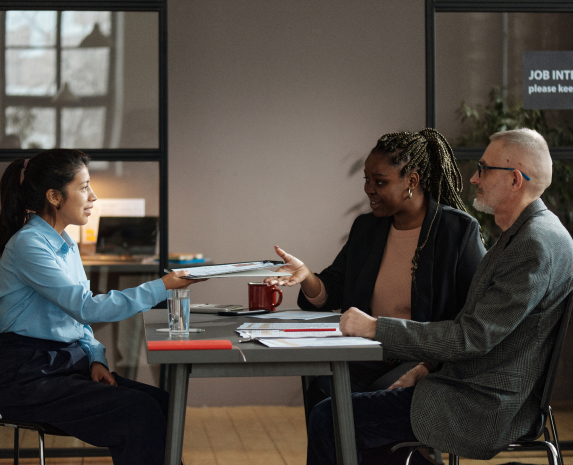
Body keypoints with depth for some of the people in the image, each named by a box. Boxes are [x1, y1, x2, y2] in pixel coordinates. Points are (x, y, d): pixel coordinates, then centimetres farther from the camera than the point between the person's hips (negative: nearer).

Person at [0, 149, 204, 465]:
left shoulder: (66, 245, 16)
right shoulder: (27, 245, -14)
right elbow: (86, 308, -21)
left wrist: (95, 359, 2)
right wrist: (161, 287, -20)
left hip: (69, 362, 9)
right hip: (28, 376, -9)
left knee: (162, 403, -12)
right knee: (141, 413, -25)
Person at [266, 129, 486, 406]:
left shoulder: (459, 230, -2)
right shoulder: (365, 228, 17)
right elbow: (331, 293, 14)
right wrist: (305, 276, -9)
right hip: (369, 360, 5)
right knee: (320, 395, -25)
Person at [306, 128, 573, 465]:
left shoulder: (537, 245, -20)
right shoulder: (526, 234, 14)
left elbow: (473, 337, -24)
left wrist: (377, 328, -20)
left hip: (484, 409, -11)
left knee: (329, 419, -11)